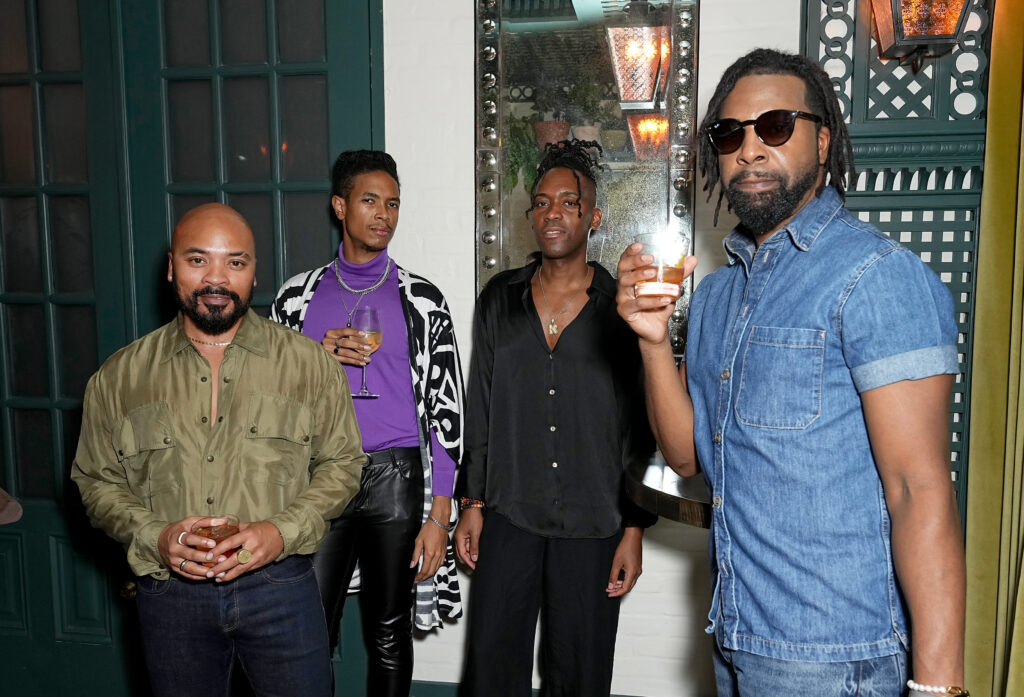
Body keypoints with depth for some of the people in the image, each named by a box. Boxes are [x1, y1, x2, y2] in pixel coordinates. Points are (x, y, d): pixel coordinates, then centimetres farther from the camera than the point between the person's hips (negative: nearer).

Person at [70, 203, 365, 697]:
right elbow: (96, 481, 7)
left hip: (280, 586, -1)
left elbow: (342, 464, 1)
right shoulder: (119, 377, 2)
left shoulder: (309, 364, -2)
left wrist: (282, 531, -14)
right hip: (169, 592, 1)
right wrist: (154, 536, -11)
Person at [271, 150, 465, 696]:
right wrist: (317, 358, -9)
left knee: (389, 636, 9)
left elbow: (446, 409, 0)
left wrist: (439, 514, -5)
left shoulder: (422, 299, 2)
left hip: (397, 477, -1)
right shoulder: (298, 296, 7)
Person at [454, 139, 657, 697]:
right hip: (507, 519, 2)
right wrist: (472, 504, 6)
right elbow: (480, 410, 9)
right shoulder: (500, 299, 5)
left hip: (593, 526, -2)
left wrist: (634, 529, -4)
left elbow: (642, 428, -2)